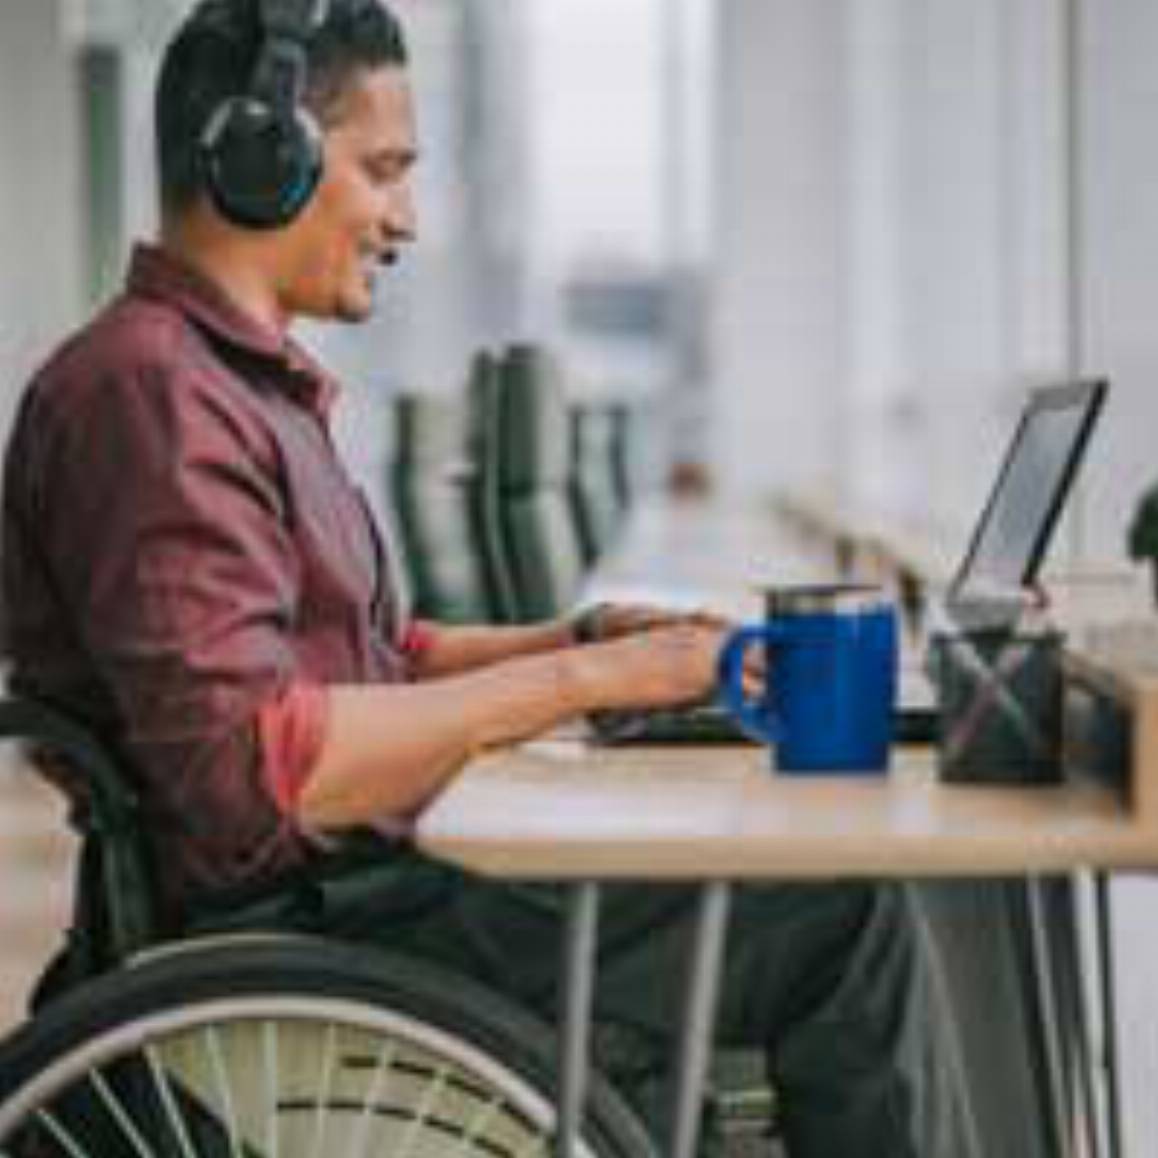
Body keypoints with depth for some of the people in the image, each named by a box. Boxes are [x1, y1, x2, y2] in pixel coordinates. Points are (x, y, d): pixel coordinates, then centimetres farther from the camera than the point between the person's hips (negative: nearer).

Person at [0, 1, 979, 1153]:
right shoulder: (147, 391, -17)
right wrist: (577, 682, -20)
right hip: (288, 929, -11)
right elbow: (255, 768, -26)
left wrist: (592, 636, 7)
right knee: (842, 915, -13)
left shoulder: (250, 384, 18)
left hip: (356, 874, 11)